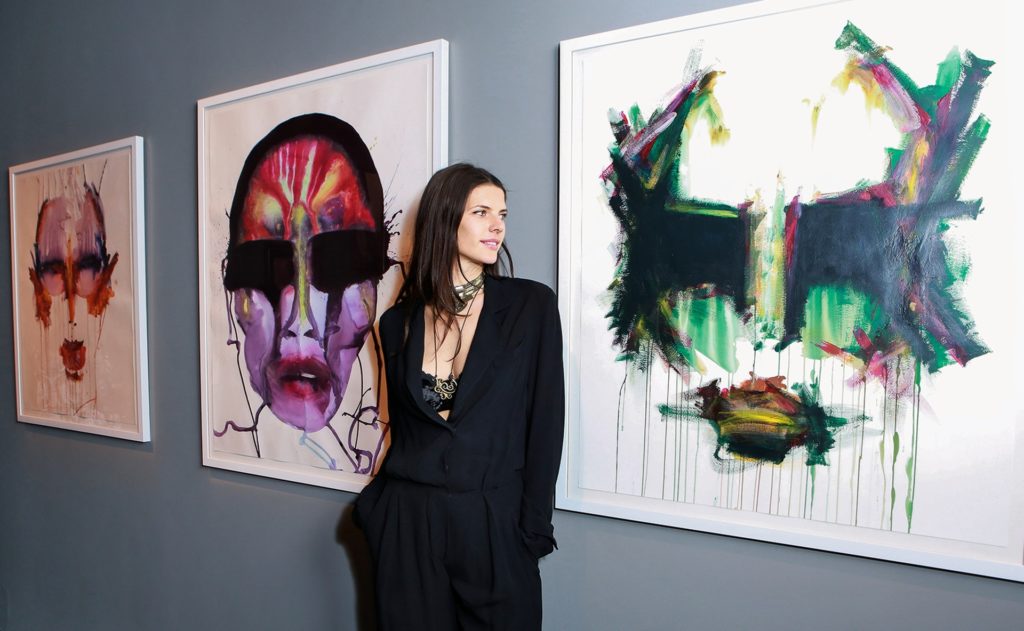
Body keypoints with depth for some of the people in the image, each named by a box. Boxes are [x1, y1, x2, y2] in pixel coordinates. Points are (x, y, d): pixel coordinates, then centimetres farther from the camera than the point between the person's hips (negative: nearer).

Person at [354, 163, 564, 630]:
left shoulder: (531, 305, -5)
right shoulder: (398, 322, 3)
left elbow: (545, 422, -5)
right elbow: (401, 426, 12)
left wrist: (533, 529, -7)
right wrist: (376, 506, 6)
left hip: (494, 526, -2)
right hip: (407, 524, 2)